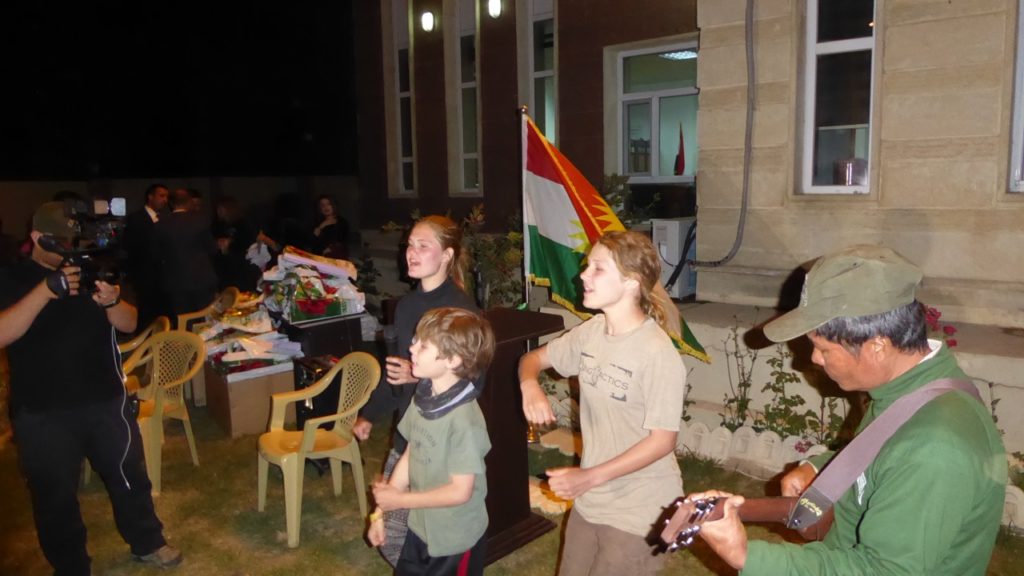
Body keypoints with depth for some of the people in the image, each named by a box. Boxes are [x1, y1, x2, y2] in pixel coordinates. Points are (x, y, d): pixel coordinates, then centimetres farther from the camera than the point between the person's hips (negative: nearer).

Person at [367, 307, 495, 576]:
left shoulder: (464, 420, -29)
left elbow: (460, 491, -24)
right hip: (421, 528, 7)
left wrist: (399, 500, -16)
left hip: (456, 539, -7)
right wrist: (380, 510, 3)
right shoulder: (423, 399, -7)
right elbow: (410, 455, 2)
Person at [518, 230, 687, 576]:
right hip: (588, 499, 7)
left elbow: (662, 440, -22)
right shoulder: (591, 331, -3)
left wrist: (590, 476, -21)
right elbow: (534, 358, 10)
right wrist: (529, 385, -13)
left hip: (638, 510, -7)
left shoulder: (658, 354, -25)